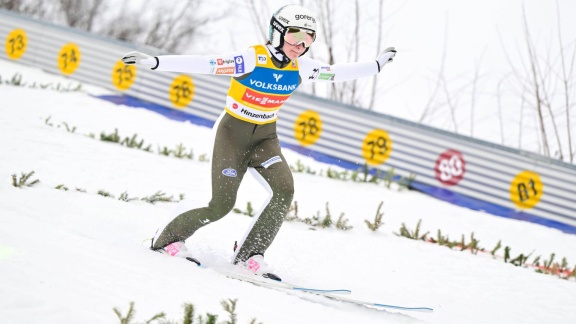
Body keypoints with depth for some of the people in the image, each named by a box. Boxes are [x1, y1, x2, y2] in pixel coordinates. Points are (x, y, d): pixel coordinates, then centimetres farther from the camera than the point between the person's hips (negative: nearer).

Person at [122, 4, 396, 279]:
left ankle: (249, 255, -10)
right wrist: (154, 62, -35)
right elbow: (201, 64, -28)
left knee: (284, 190, -19)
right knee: (221, 206, -11)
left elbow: (337, 72, 9)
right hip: (233, 135, -5)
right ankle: (168, 237, 12)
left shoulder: (301, 68, -5)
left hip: (265, 138, 5)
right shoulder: (251, 59, -23)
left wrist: (377, 65, 13)